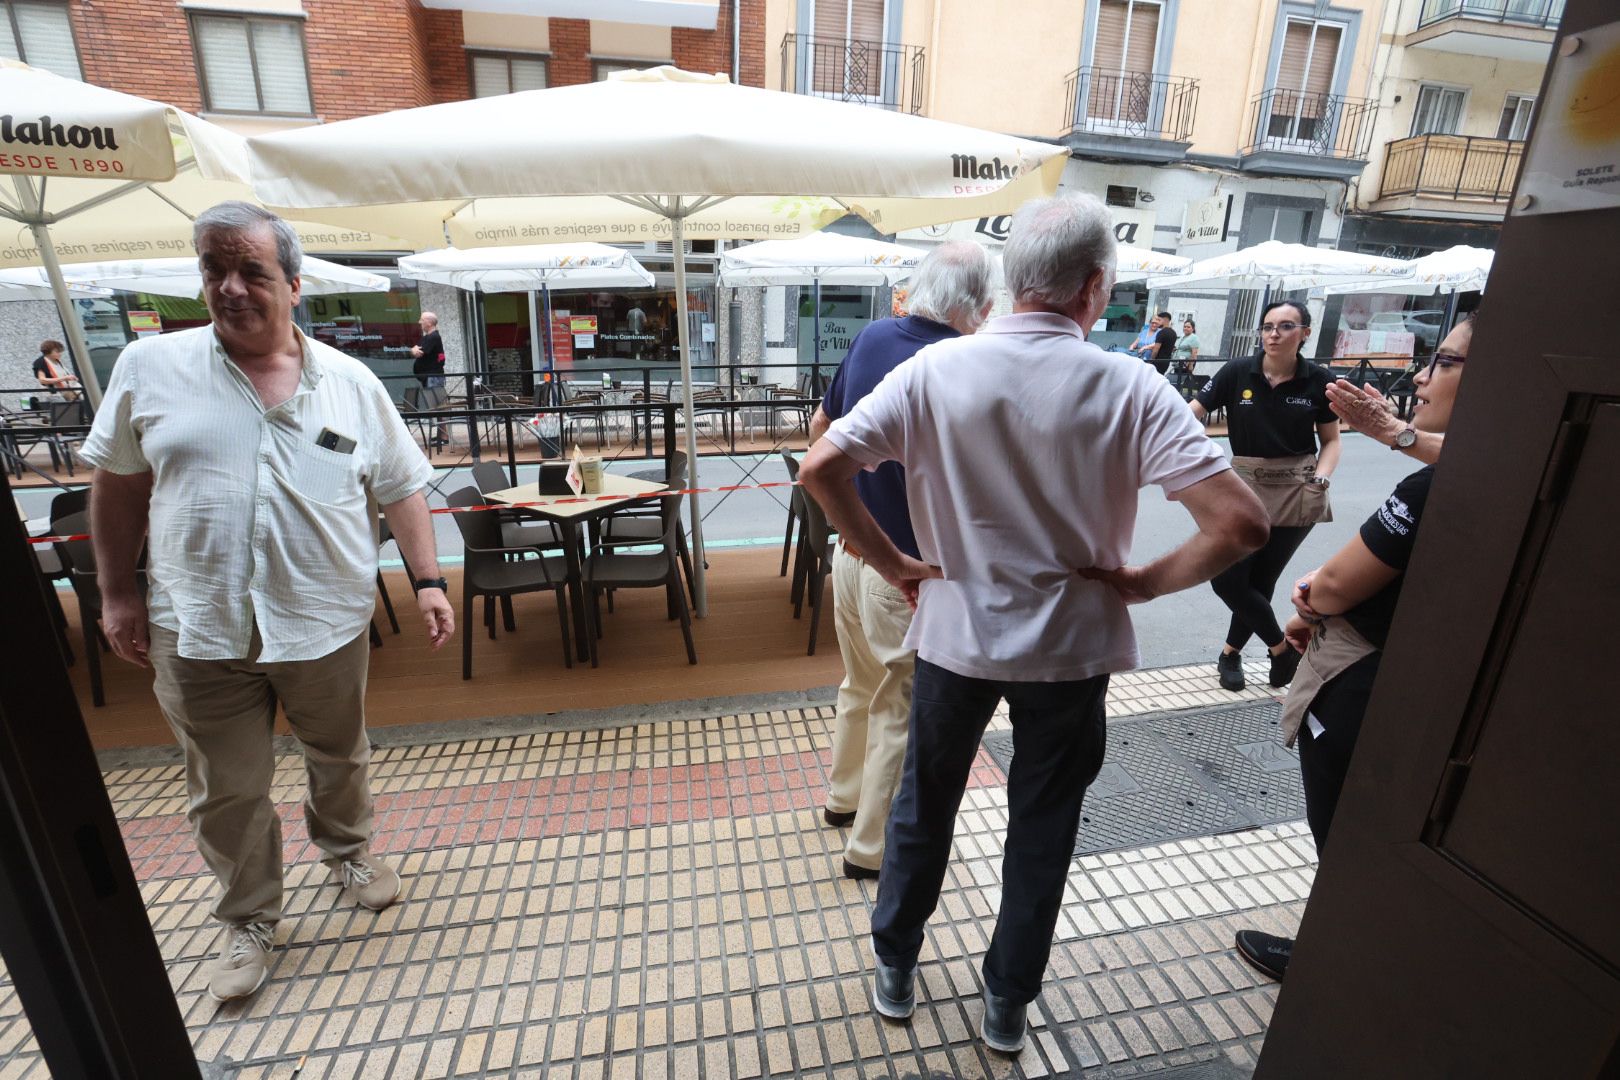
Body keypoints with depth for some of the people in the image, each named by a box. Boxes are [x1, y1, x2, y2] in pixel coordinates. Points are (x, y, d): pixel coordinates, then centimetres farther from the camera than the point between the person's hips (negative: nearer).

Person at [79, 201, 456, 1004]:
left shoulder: (351, 383, -2)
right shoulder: (149, 368, -1)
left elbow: (401, 490, 0)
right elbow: (117, 484, 7)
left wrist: (428, 580, -7)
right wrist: (117, 593, 5)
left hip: (326, 625, 0)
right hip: (197, 633, 0)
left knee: (339, 757, 20)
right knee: (226, 792, 13)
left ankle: (348, 851, 47)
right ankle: (248, 920, 36)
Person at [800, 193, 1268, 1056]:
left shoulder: (935, 369, -12)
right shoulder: (1128, 389, -14)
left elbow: (821, 468, -16)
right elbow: (1240, 521, -19)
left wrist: (894, 565, -7)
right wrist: (1142, 581, -4)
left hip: (954, 633, 1)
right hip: (1071, 646, 0)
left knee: (924, 805, 22)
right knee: (1043, 827, 20)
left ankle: (895, 970, 43)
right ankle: (1007, 1004, 40)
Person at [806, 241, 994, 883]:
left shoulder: (872, 338, 0)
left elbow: (819, 428, 11)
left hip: (851, 550, 7)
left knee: (860, 684, 26)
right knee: (900, 708, 12)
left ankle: (844, 796, 47)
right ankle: (871, 848, 29)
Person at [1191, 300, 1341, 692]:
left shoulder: (1318, 381, -4)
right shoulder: (1236, 373, -6)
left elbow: (1331, 440, 5)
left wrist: (1320, 479, -11)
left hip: (1297, 495, 0)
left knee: (1260, 580, 5)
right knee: (1227, 579, -5)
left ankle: (1231, 652, 28)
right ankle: (1283, 648, 20)